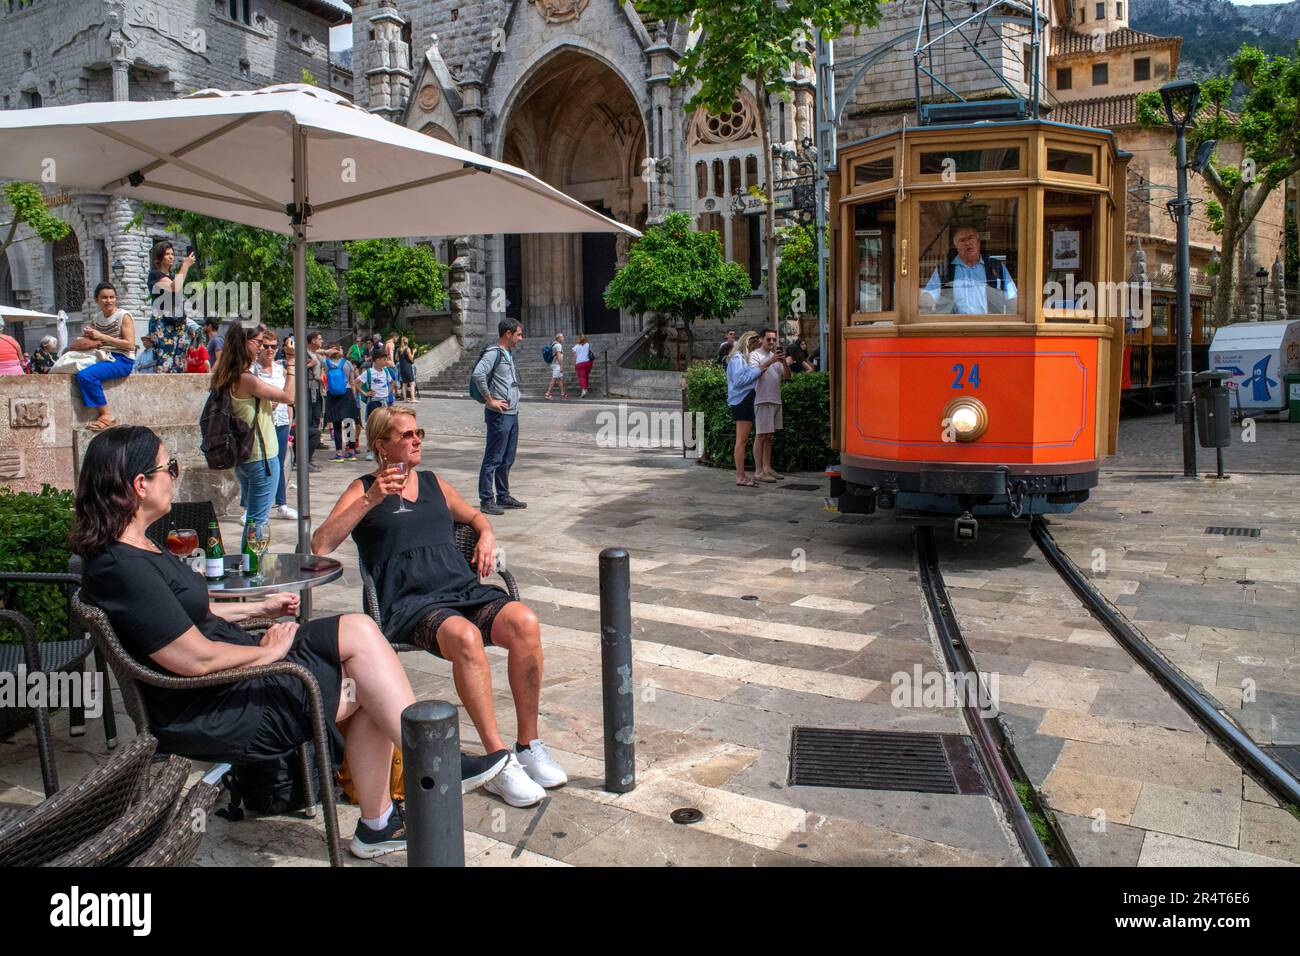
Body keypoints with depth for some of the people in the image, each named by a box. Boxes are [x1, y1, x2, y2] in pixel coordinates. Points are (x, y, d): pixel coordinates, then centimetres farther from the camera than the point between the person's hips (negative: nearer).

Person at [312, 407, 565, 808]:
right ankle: (498, 762, -30)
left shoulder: (434, 483, 25)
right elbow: (320, 545, -2)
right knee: (465, 636, -38)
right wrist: (371, 499, -9)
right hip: (411, 603, -4)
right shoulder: (364, 490, 11)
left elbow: (473, 515, 41)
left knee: (524, 622, -27)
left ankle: (528, 746, -16)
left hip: (465, 589, 5)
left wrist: (486, 535, 17)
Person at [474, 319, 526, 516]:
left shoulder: (509, 355, 17)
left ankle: (503, 496, 24)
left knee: (507, 459, 15)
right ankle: (486, 501, 1)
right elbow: (478, 374, -26)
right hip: (499, 414, -9)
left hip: (512, 414, 9)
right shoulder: (494, 353, -12)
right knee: (493, 459, -4)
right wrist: (490, 400, -20)